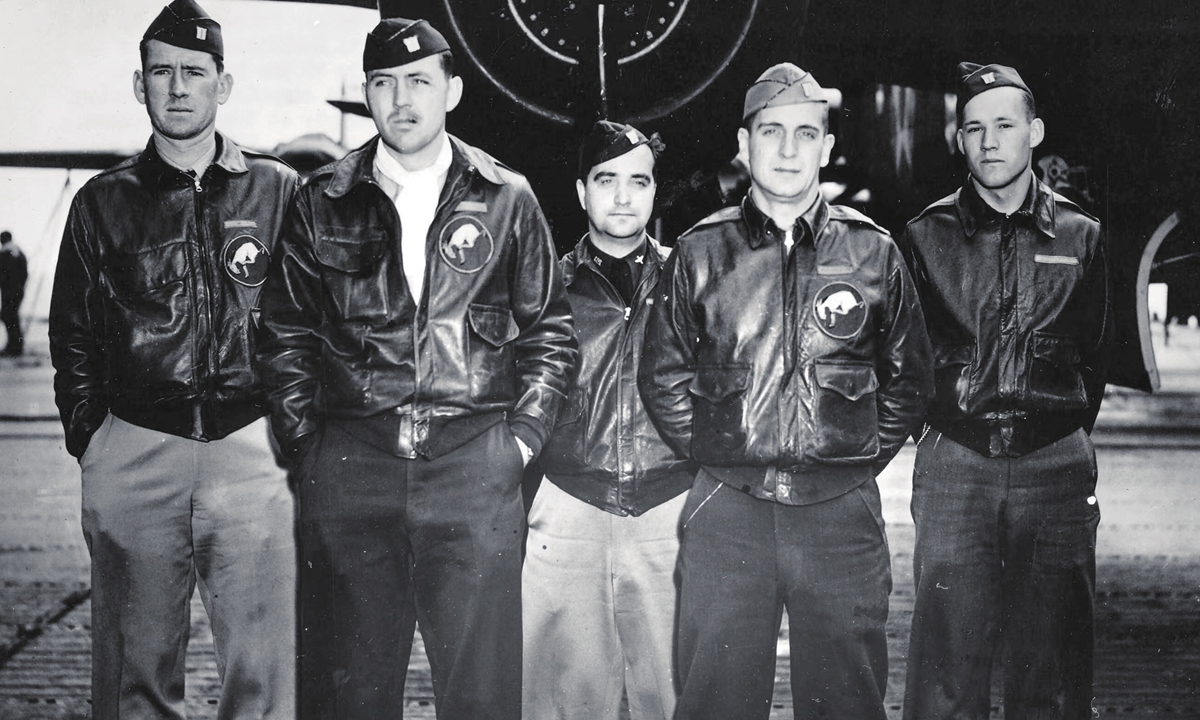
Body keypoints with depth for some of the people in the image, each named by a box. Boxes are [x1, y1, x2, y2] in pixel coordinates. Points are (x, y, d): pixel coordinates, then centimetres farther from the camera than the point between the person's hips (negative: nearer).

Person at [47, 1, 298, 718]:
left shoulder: (279, 191, 8)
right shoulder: (103, 202, 10)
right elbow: (73, 338, 14)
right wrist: (92, 439, 7)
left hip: (253, 450, -1)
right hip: (135, 453, 1)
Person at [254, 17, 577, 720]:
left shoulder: (506, 200, 7)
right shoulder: (325, 202, 9)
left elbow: (550, 330, 9)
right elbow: (286, 332, 12)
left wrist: (523, 436, 0)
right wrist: (307, 438, 4)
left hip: (476, 467, -1)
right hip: (349, 468, 1)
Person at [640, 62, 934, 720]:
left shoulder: (873, 252, 5)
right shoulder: (701, 252, 4)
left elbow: (909, 377, 13)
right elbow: (662, 376, 10)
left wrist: (862, 456, 7)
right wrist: (712, 456, 5)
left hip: (841, 515, 0)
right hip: (725, 514, 0)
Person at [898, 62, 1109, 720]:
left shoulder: (1079, 236, 8)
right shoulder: (926, 236, 5)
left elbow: (1092, 355, 13)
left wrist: (1070, 433, 8)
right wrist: (934, 426, 6)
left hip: (1056, 468, 1)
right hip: (953, 463, -1)